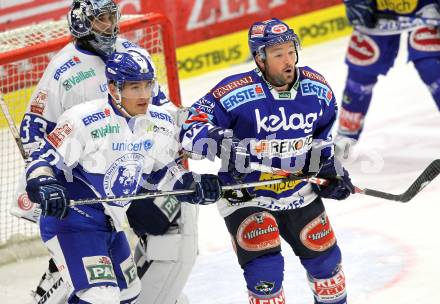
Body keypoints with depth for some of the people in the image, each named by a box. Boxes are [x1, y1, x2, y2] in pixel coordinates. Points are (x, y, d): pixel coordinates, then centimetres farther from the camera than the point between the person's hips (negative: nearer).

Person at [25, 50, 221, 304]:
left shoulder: (162, 123, -2)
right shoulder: (84, 120, -22)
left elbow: (162, 171, 12)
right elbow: (43, 160, -16)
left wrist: (193, 185, -4)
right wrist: (45, 188, -35)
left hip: (110, 225, 8)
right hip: (71, 220, -8)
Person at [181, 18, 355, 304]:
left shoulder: (317, 89, -6)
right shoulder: (235, 92, -24)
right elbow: (191, 129, -24)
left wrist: (331, 168, 4)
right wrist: (225, 144, -39)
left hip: (299, 192, 5)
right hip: (245, 194, -5)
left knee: (325, 258, 15)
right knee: (265, 268, -17)